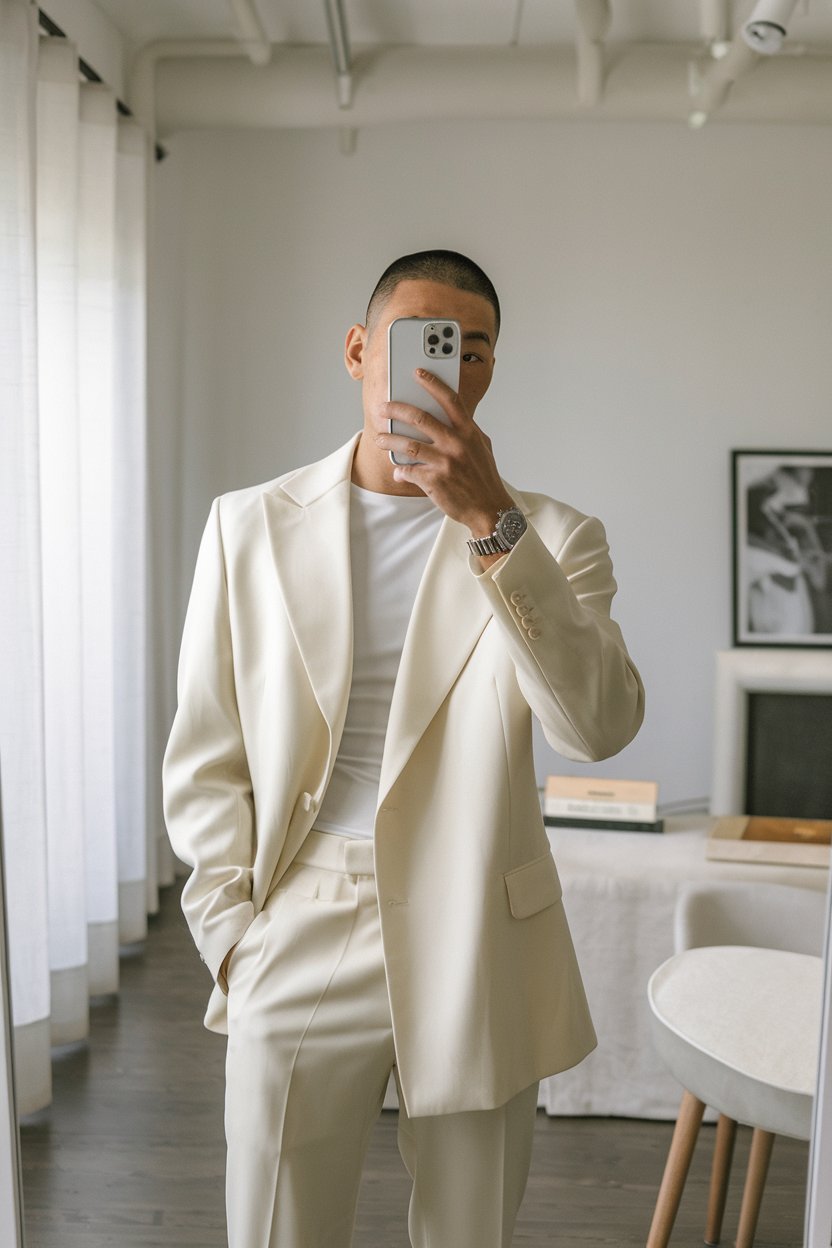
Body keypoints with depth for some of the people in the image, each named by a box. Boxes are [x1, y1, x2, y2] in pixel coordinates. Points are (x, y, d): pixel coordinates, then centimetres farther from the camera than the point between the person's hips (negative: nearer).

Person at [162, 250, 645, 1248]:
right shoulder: (252, 525, 3)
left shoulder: (551, 537, 0)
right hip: (299, 944, 0)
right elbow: (205, 761, 5)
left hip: (477, 953, 0)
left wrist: (491, 522, -24)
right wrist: (234, 938, -3)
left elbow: (602, 725, -17)